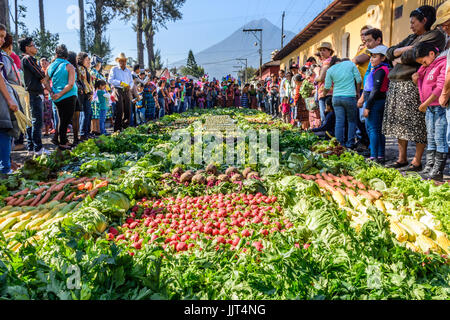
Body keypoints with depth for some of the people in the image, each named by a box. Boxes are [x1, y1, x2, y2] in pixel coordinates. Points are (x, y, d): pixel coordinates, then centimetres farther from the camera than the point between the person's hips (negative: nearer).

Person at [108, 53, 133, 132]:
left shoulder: (128, 71, 22)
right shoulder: (114, 69, 6)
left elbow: (131, 81, 19)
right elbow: (110, 80, -4)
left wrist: (129, 85, -4)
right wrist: (120, 83, -16)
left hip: (126, 91, 5)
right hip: (118, 90, -5)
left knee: (128, 110, 2)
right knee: (119, 110, -11)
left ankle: (125, 127, 14)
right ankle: (117, 129, -9)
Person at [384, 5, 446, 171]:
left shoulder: (436, 36, -1)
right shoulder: (411, 38, 24)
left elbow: (415, 55, -15)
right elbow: (389, 52, 15)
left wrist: (399, 59, 3)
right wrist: (405, 49, -2)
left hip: (414, 85, -8)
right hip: (397, 84, 8)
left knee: (417, 124, -6)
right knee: (399, 122, 7)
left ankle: (417, 162, 2)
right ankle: (402, 158, 16)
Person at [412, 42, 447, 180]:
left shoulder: (444, 64, -12)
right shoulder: (427, 66, 16)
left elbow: (440, 88, -18)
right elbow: (421, 84, 28)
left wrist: (425, 104, -17)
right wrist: (417, 77, 5)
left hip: (440, 107, -9)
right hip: (429, 108, 9)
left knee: (440, 139, -6)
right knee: (431, 139, 12)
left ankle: (437, 172, -2)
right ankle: (428, 169, 18)